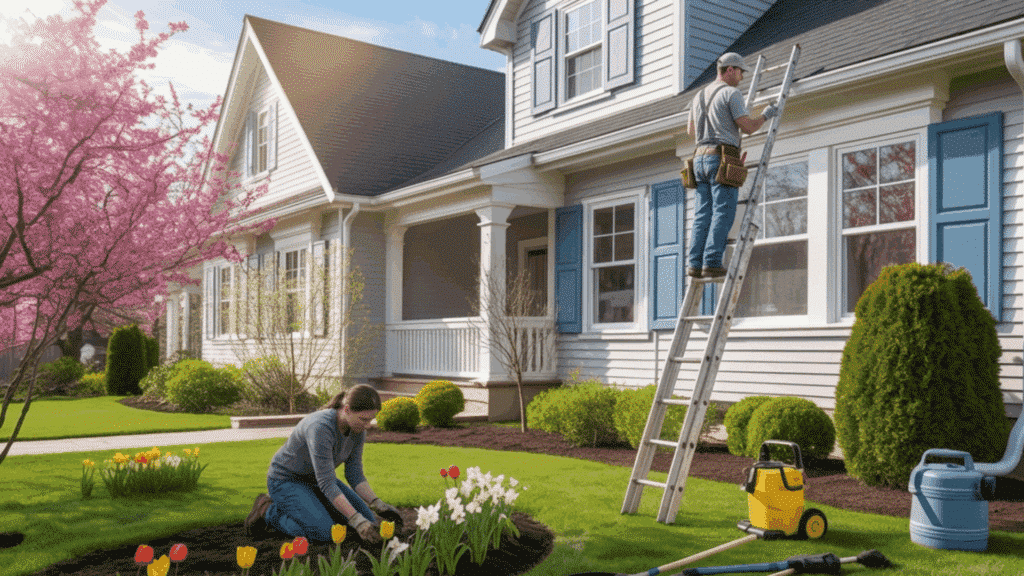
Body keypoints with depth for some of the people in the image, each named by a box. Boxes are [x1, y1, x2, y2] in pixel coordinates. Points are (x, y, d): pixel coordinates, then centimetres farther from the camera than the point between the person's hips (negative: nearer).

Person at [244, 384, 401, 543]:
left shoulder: (358, 430, -12)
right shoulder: (321, 427, -36)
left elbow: (355, 475, -5)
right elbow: (327, 484, -35)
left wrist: (377, 504, -20)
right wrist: (357, 521, -38)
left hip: (314, 479, 8)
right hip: (286, 480, -8)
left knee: (368, 522, -2)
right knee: (325, 533, -27)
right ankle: (269, 511, -2)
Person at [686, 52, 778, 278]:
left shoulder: (699, 96, 20)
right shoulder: (731, 93, -4)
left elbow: (690, 130, 29)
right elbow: (748, 127, -9)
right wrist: (766, 115, 10)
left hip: (700, 158, 7)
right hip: (723, 159, -7)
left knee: (703, 214, 4)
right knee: (723, 214, -8)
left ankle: (695, 263, -3)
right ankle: (712, 263, -14)